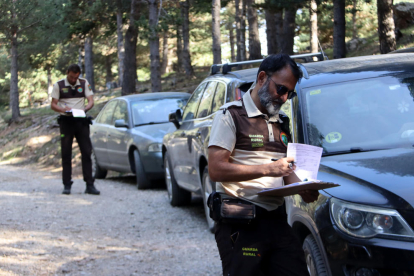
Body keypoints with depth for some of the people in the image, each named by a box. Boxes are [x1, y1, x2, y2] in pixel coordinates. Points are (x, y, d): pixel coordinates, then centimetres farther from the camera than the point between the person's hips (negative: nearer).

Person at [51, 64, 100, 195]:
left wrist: (85, 108, -19)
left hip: (81, 121, 2)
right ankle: (67, 185, 4)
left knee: (87, 152, -3)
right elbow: (53, 104, 0)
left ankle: (89, 185, -2)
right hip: (66, 121, -2)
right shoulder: (59, 85, 3)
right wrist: (63, 109, -21)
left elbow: (91, 101, 3)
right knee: (66, 154, -1)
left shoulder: (84, 83, 9)